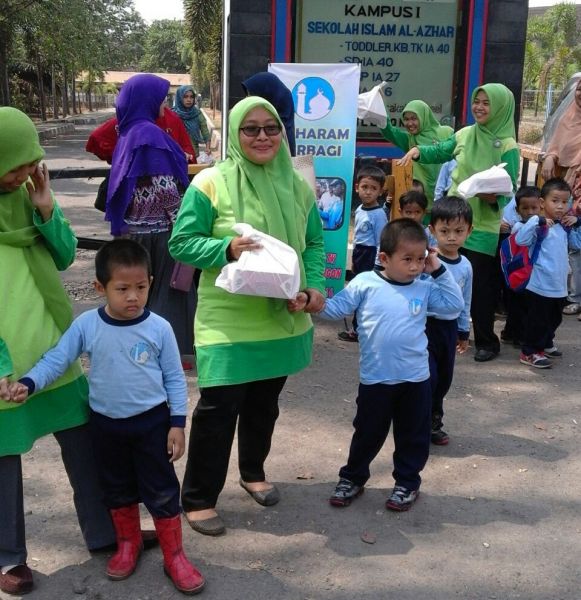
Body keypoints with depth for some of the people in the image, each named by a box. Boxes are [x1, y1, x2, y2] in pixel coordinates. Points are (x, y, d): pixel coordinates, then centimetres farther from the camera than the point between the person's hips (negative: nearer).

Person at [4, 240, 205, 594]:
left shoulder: (159, 328, -13)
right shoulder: (86, 325, -11)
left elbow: (175, 379, -6)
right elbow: (56, 359, -7)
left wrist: (177, 423, -7)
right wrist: (28, 384, -25)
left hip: (151, 421, -2)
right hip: (105, 423, 2)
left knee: (162, 491, 6)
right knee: (117, 489, 19)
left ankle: (175, 555, 21)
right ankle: (128, 544, 41)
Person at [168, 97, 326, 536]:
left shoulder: (297, 186, 5)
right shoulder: (211, 183, -10)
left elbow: (314, 243, 10)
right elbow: (182, 243, -9)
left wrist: (315, 286, -7)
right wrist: (226, 249, -26)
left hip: (283, 318, 5)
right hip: (228, 321, -5)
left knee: (265, 403, 19)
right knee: (218, 408, -1)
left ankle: (253, 472, 42)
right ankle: (198, 497, 17)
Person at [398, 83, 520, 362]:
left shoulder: (508, 147, -10)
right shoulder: (465, 134, 4)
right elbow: (440, 152, 20)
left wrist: (494, 197, -32)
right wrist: (418, 151, 1)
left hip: (484, 227, -4)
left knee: (480, 286, 0)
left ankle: (487, 342, 17)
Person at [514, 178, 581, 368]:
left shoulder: (565, 226, 6)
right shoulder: (540, 225, -16)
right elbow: (520, 240, -30)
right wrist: (537, 221, -35)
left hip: (559, 285, 8)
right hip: (540, 285, -8)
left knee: (554, 319, 23)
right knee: (537, 320, 2)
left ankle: (546, 344, 42)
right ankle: (529, 352, 14)